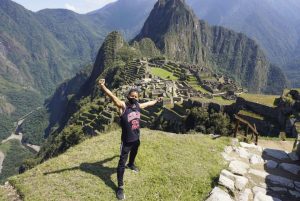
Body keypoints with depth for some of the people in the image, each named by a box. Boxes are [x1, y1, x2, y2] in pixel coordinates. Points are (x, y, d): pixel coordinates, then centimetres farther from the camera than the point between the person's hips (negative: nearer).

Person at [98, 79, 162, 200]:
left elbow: (148, 103, 18)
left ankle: (131, 165, 66)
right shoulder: (123, 106, -21)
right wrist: (103, 87, -54)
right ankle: (120, 187, 14)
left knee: (134, 154, 33)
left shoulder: (138, 106, -3)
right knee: (122, 162, 0)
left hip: (136, 138, 7)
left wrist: (156, 101, 34)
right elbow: (112, 97, -38)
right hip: (126, 141, -7)